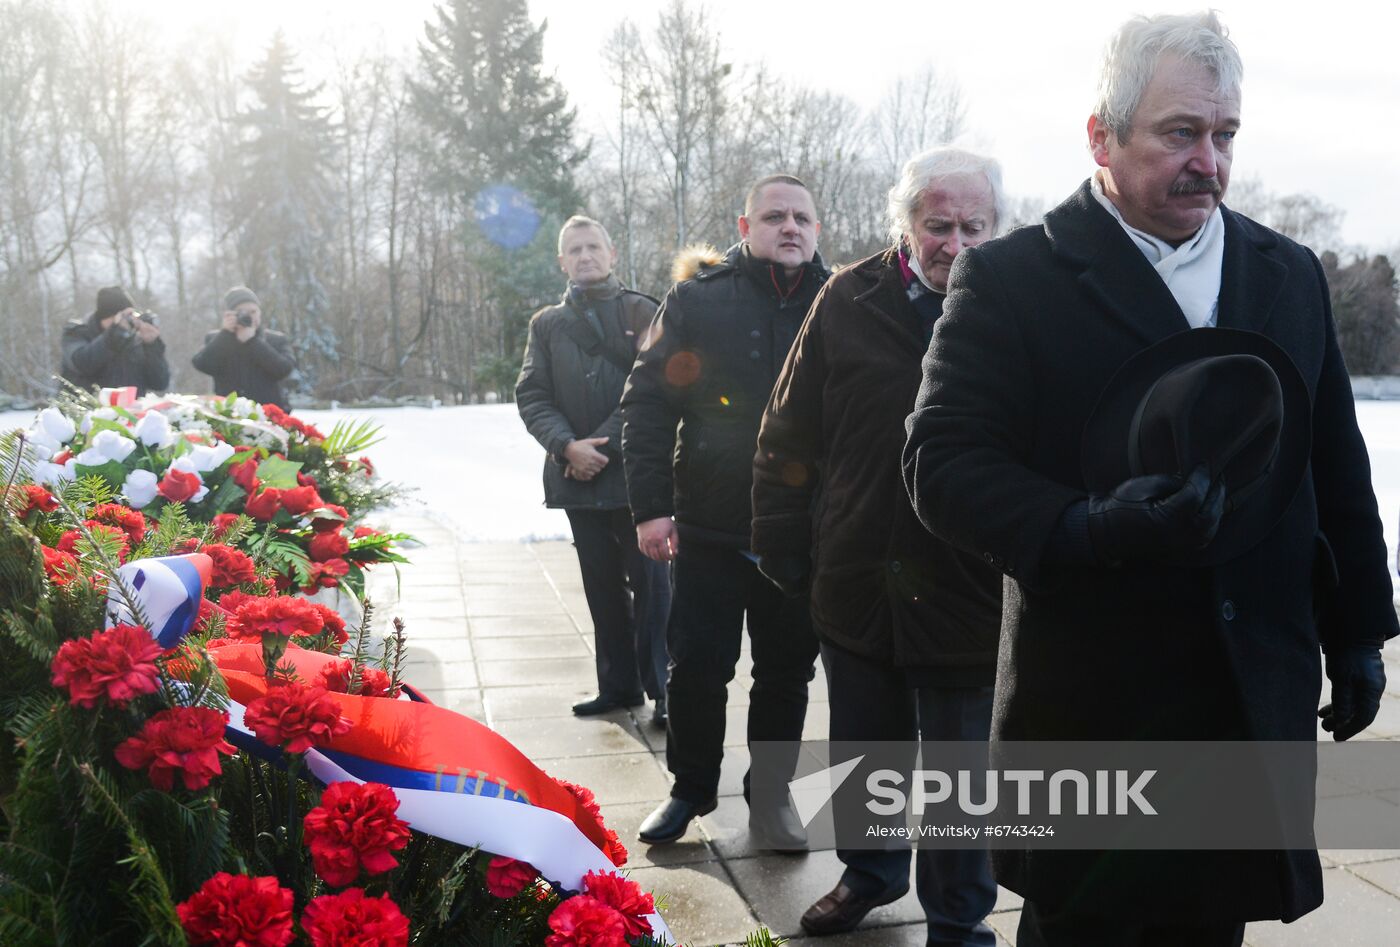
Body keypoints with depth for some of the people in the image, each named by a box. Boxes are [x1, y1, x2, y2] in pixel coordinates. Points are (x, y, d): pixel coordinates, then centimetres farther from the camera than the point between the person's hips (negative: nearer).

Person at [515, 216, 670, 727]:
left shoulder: (641, 311, 4)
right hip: (578, 475, 3)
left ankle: (662, 686, 3)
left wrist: (604, 445, -13)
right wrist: (567, 446, -12)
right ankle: (619, 684, 18)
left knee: (649, 582, -3)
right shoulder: (547, 323, 14)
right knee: (603, 586, 9)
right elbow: (531, 395, 5)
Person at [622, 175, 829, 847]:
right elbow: (647, 401, -3)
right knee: (698, 665, 6)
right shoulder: (698, 298, -1)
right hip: (709, 528, -1)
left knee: (787, 671, 12)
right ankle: (692, 787, 27)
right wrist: (650, 506, -10)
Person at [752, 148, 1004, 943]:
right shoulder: (851, 302, -1)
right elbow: (790, 435, 4)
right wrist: (783, 543, 4)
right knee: (863, 751, 22)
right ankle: (871, 872, 47)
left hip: (966, 599, -3)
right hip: (857, 583, 3)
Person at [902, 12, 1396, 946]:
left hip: (1257, 692, 4)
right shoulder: (1013, 277, -6)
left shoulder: (1290, 275, 10)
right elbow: (944, 464, -13)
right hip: (1091, 692, -4)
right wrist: (1087, 529, -28)